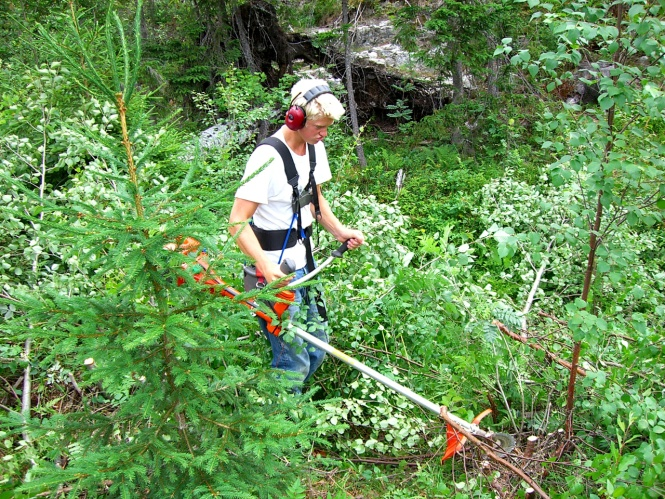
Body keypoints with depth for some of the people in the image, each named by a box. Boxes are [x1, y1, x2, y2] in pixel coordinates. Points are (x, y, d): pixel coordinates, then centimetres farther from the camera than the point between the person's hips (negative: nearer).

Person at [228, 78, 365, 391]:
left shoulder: (315, 149, 5)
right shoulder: (268, 157, -22)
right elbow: (237, 223, -24)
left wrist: (339, 230, 4)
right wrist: (264, 265, -38)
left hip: (304, 264, 9)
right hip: (275, 273, -9)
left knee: (317, 348, 17)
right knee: (294, 362, -4)